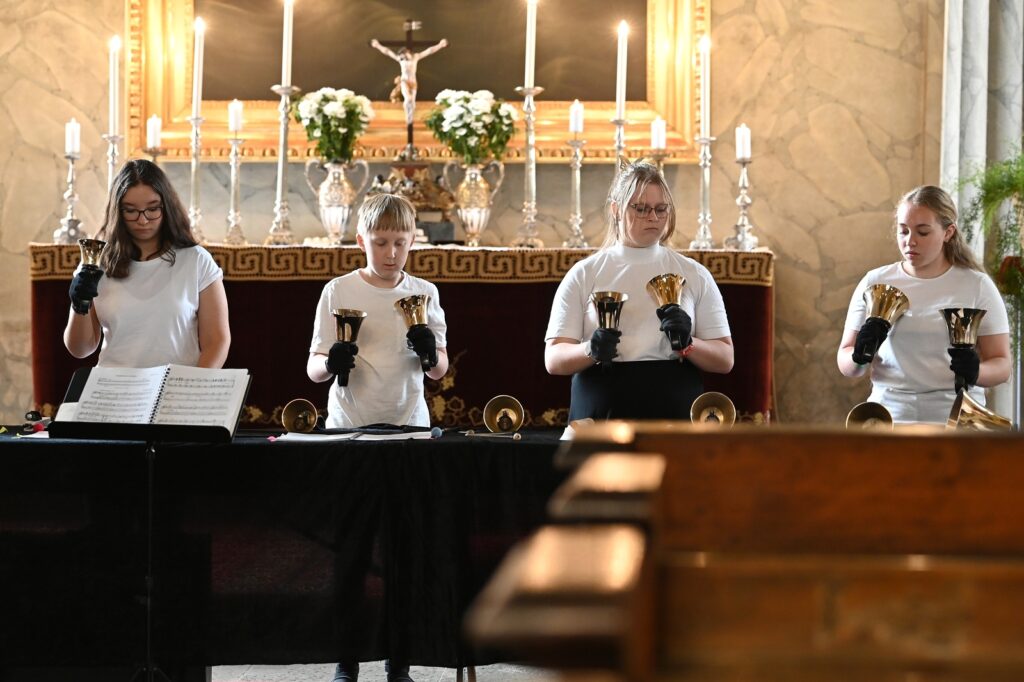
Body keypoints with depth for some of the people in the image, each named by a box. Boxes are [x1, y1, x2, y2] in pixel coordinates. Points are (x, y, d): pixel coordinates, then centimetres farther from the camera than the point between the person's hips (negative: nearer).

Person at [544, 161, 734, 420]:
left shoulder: (693, 274, 11)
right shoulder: (584, 274, 8)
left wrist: (688, 344, -10)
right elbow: (553, 360, 3)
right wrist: (590, 351, -17)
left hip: (676, 417, 1)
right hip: (600, 417, -1)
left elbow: (725, 360, 9)